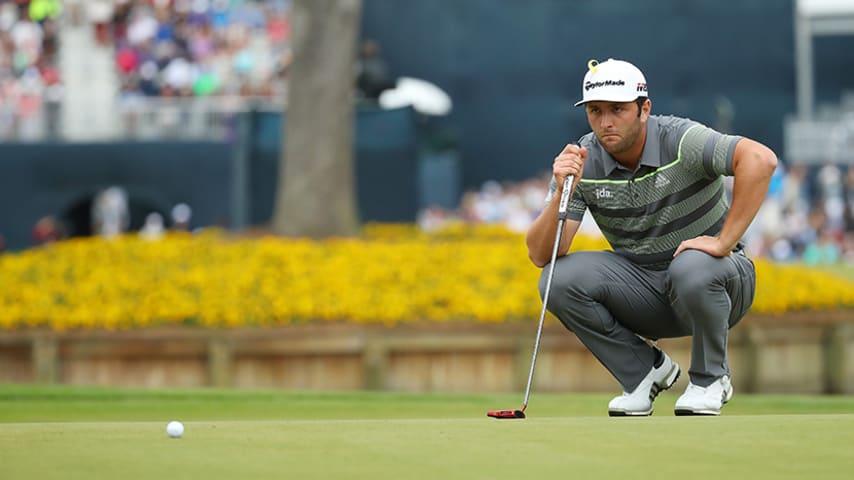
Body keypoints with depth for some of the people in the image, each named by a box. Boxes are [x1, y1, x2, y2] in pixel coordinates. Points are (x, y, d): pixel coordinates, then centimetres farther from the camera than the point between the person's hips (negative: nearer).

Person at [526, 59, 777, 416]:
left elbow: (760, 159, -35)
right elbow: (540, 255, -13)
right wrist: (562, 192, -30)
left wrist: (724, 241, -34)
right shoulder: (580, 162, -8)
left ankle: (710, 379, -8)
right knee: (560, 279, -19)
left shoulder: (680, 141, -19)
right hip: (642, 289, 4)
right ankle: (647, 370, 2)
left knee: (691, 267, -38)